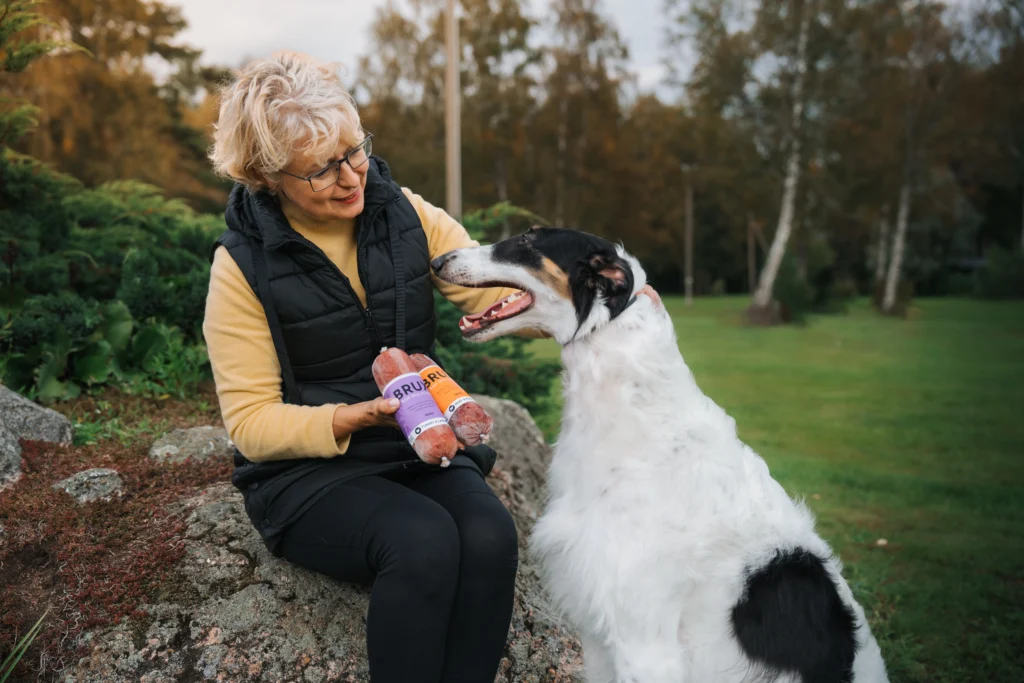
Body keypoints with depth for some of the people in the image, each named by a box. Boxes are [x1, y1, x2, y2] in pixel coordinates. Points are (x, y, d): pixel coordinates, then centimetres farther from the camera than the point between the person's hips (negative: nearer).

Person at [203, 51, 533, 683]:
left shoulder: (404, 213, 1)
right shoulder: (244, 264, -8)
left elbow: (498, 292, -6)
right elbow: (251, 424, -8)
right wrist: (359, 417, -24)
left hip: (421, 447, 3)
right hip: (310, 470, -3)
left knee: (489, 535, -27)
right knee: (424, 541, -31)